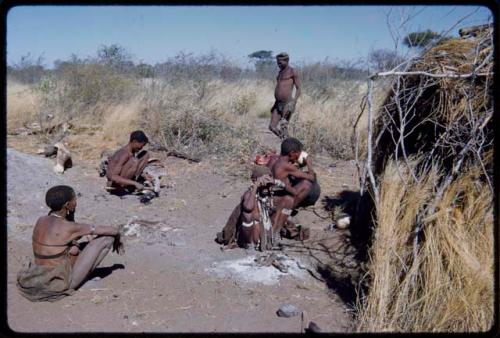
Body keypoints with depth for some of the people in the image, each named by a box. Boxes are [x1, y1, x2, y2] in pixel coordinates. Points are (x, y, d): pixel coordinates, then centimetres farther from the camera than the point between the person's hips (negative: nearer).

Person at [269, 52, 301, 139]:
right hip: (278, 104, 8)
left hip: (287, 104, -8)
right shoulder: (280, 72, 18)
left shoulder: (292, 72, -5)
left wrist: (294, 102, -19)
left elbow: (298, 88, -8)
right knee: (272, 127, 3)